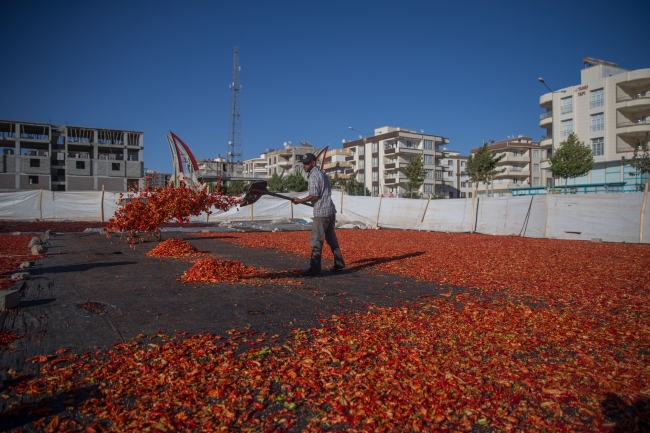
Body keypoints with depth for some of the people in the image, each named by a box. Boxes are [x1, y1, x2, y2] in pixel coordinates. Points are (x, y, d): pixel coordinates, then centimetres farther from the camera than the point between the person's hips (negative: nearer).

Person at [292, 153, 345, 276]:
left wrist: (299, 201, -9)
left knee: (316, 240, -7)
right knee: (331, 238, 18)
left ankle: (314, 268, -6)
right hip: (330, 210, 10)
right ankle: (339, 263, 25)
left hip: (321, 212, -10)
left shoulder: (313, 175, -12)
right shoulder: (321, 173, 17)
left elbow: (314, 196, -18)